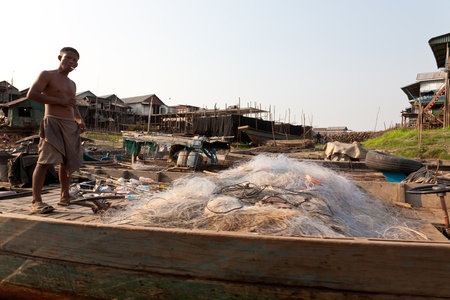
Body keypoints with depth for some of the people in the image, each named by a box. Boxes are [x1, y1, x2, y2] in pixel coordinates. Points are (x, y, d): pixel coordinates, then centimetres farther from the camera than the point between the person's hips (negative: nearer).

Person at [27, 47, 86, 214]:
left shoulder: (72, 84, 23)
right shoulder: (47, 75, 1)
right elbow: (31, 94, -10)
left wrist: (80, 120, 10)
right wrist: (59, 100, -14)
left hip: (71, 125, 8)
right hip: (52, 122, -8)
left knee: (67, 162, 11)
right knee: (45, 161, -14)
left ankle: (65, 196, 22)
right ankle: (36, 201, -14)